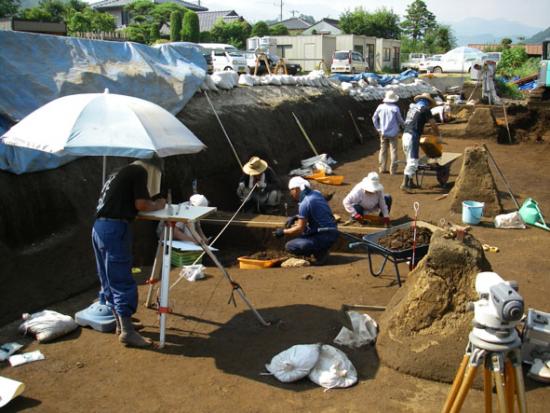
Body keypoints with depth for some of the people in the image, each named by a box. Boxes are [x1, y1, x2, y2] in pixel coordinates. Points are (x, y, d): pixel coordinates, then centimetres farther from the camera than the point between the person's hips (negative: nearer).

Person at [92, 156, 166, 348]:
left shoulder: (121, 172, 24)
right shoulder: (141, 172, -2)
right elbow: (141, 204, -10)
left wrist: (151, 204, 17)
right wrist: (157, 205, 7)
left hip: (99, 226, 9)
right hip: (115, 228, -9)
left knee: (109, 279, 15)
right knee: (123, 281, -6)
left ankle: (120, 322, 27)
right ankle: (127, 332, -3)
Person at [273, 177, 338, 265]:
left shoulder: (305, 203, -17)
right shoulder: (316, 194, 8)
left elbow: (300, 229, -16)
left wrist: (283, 232, -1)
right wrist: (297, 217, 14)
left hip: (324, 237, -9)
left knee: (289, 246, -11)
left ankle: (320, 253, -4)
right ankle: (320, 250, 15)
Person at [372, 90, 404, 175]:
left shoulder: (380, 107, -3)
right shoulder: (395, 108, -13)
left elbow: (374, 118, 5)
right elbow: (400, 120, -4)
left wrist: (378, 128, 13)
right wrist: (402, 124, 18)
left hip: (383, 132, 3)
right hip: (393, 132, -3)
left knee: (383, 150, 12)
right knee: (393, 150, 3)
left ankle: (382, 168, 15)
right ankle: (393, 170, 2)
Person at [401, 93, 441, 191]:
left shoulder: (412, 107, 17)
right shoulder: (425, 109, -4)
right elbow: (433, 125, -1)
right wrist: (438, 136, 14)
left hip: (405, 134, 8)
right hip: (413, 136, -8)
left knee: (410, 160, 17)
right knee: (413, 161, -8)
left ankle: (410, 182, 22)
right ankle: (405, 184, -15)